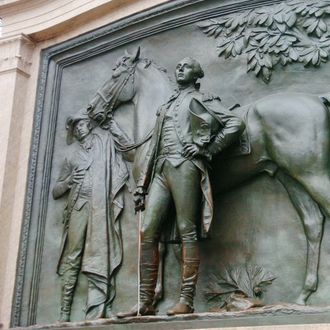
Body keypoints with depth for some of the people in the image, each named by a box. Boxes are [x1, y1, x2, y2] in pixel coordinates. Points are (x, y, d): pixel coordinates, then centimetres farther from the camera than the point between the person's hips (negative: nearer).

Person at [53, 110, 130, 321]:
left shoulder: (104, 141, 21)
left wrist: (114, 126, 5)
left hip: (101, 206, -2)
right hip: (78, 207, 2)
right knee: (72, 258, -5)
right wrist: (69, 180, 4)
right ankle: (65, 312, -5)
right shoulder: (72, 156, 24)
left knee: (99, 256, -12)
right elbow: (56, 192, 22)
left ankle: (97, 310, -17)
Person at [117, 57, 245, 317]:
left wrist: (207, 149, -6)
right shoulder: (164, 108, 31)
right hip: (161, 170, 6)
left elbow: (236, 123, 0)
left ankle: (187, 301, -11)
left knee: (187, 232, -11)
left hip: (185, 166, -6)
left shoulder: (201, 99, 13)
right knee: (148, 232, -5)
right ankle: (146, 302, -5)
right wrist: (141, 186, 17)